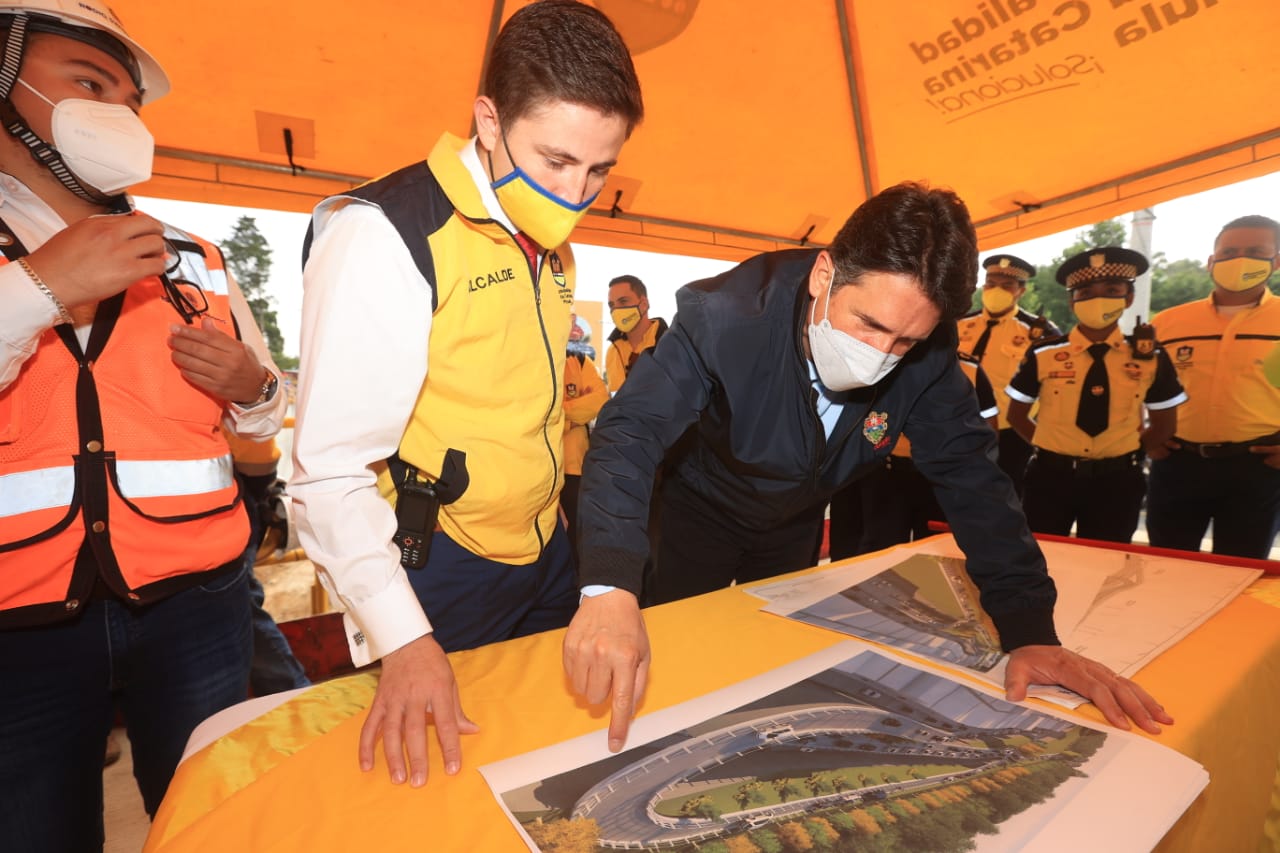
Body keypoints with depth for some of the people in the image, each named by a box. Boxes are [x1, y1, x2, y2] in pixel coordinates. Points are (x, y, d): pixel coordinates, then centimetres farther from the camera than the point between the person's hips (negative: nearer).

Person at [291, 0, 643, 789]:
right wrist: (405, 639, -26)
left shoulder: (549, 245, 7)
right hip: (437, 575, -6)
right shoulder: (385, 235, -17)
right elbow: (332, 469, -18)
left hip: (547, 557, 7)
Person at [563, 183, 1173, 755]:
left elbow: (969, 475, -17)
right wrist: (610, 586, -55)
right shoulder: (728, 312, -35)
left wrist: (1029, 631, -24)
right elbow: (631, 431, -41)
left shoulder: (927, 354, -23)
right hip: (702, 513, -3)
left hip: (794, 526, 4)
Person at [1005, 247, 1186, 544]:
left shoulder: (1151, 359, -1)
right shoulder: (1043, 355, -6)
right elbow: (1016, 415, 4)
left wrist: (1125, 451, 5)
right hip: (1050, 477, -1)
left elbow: (1164, 425, 12)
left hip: (1117, 481, 2)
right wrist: (1051, 449, 1)